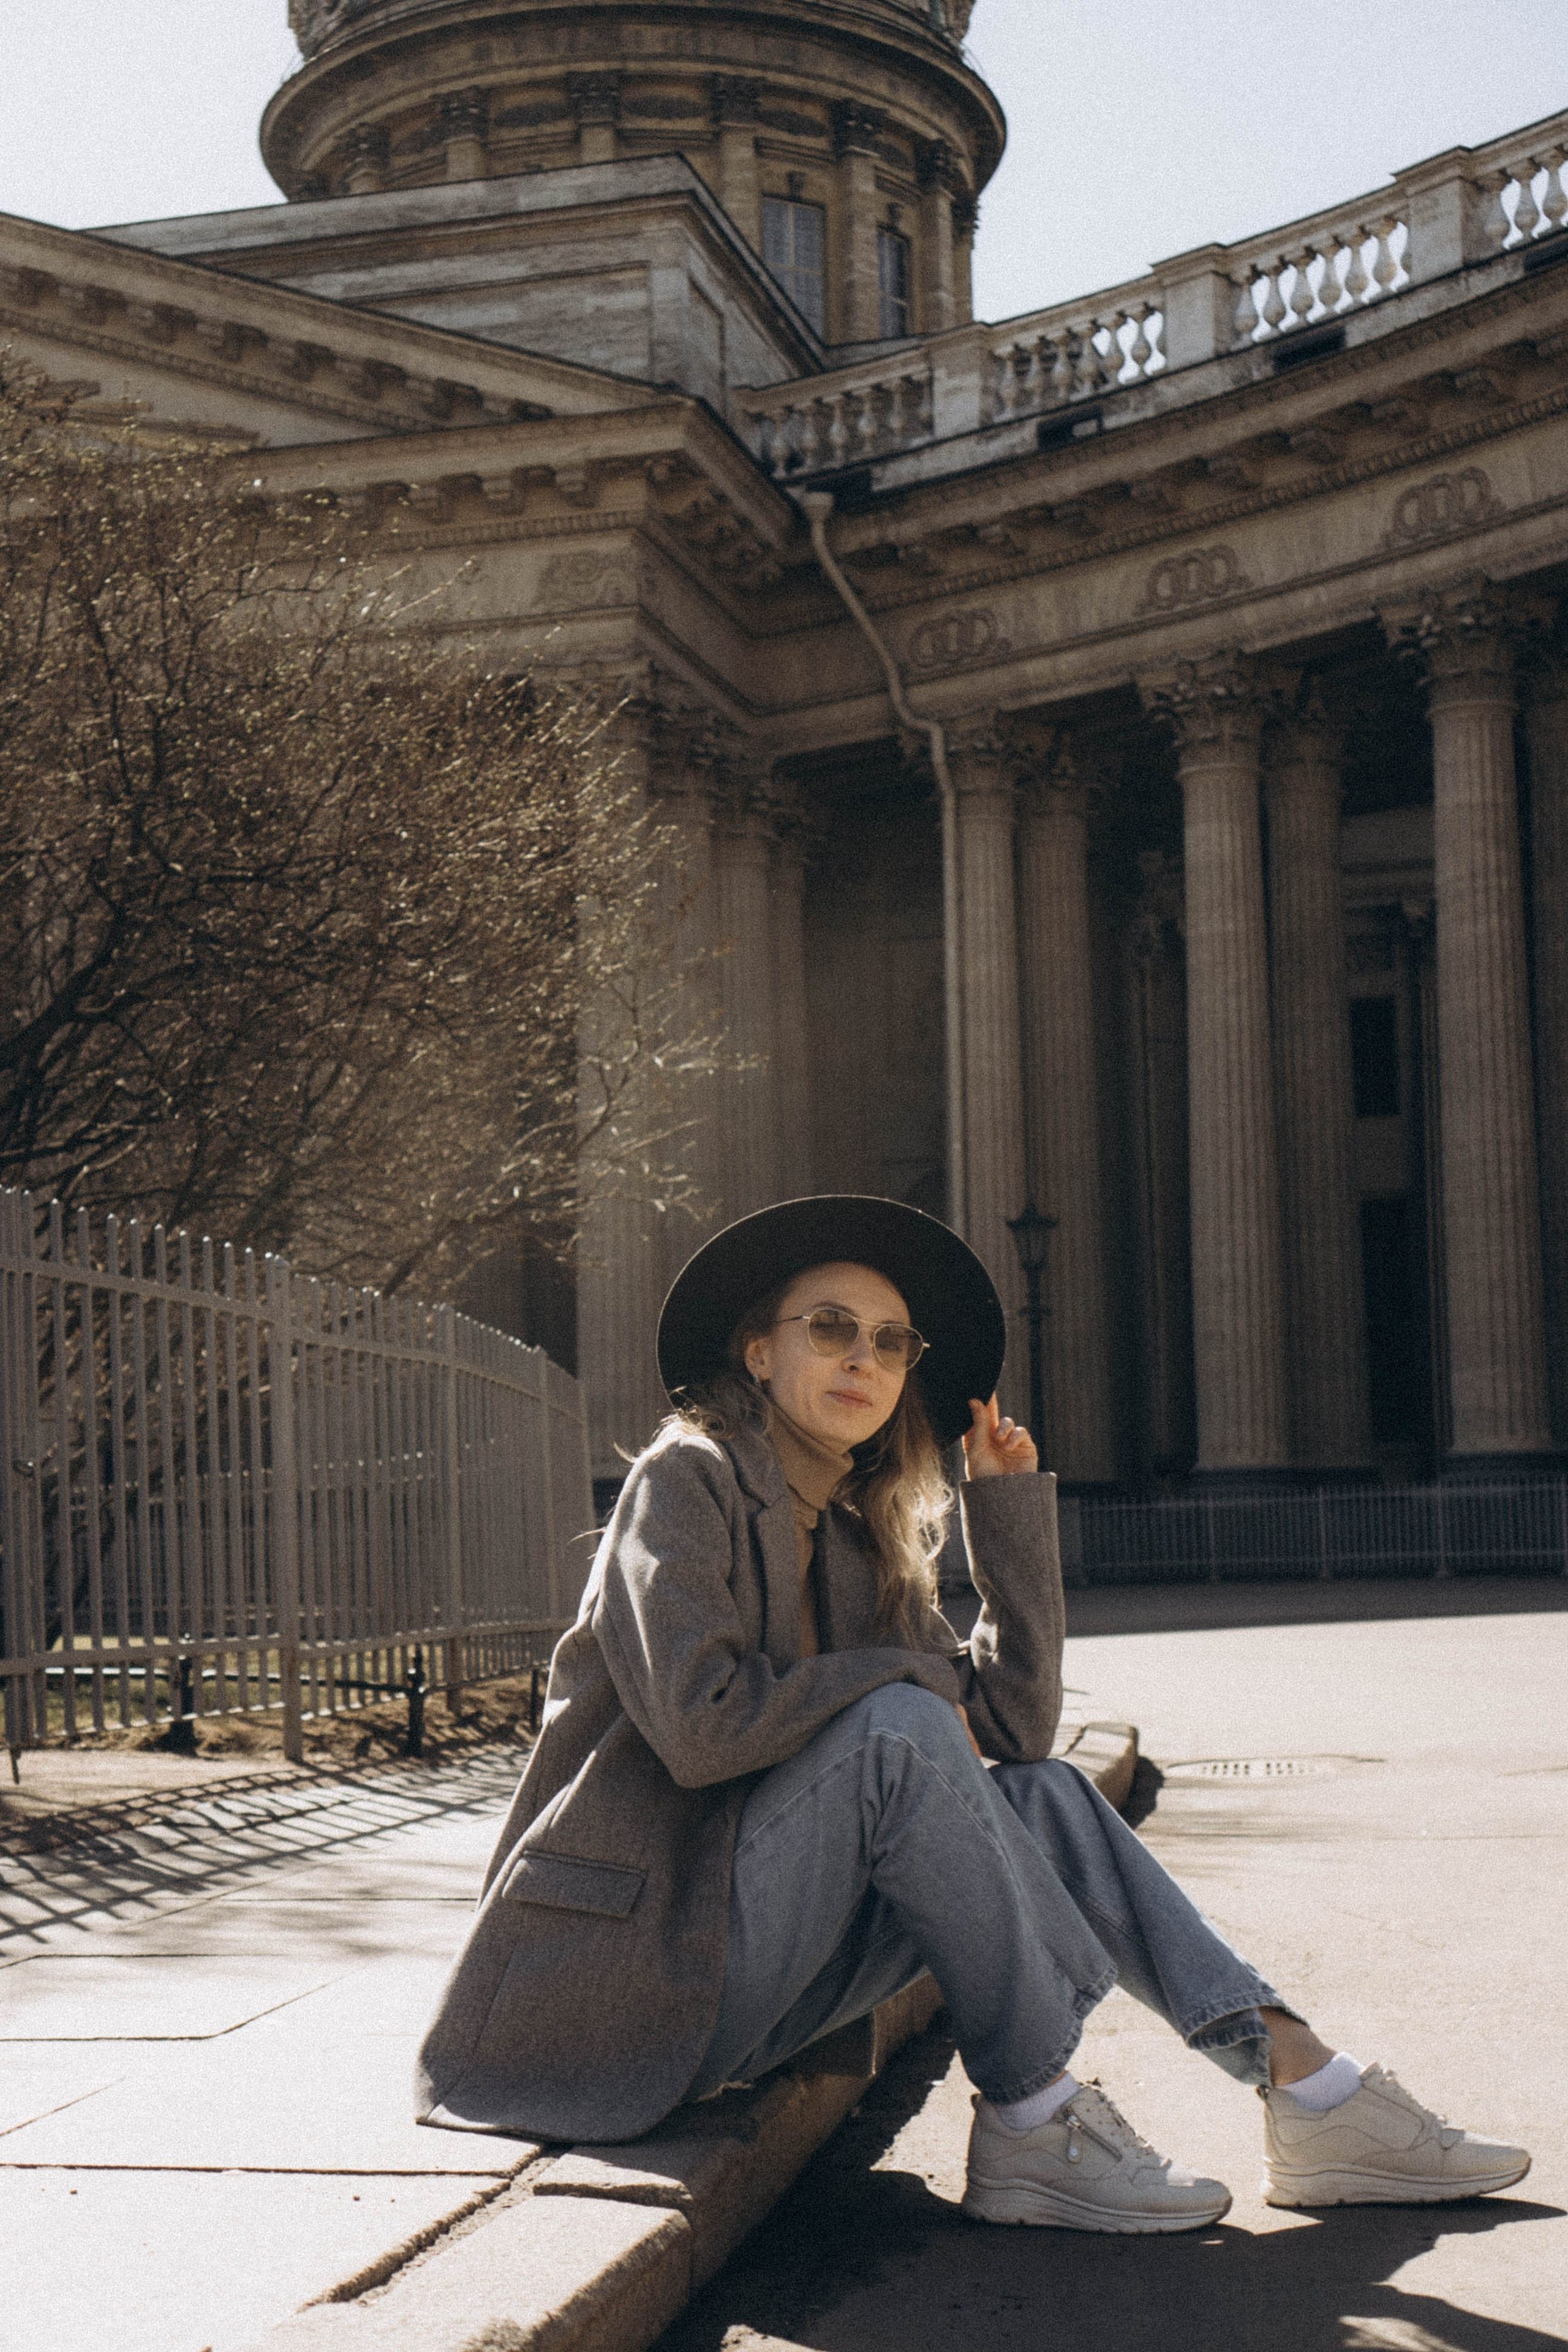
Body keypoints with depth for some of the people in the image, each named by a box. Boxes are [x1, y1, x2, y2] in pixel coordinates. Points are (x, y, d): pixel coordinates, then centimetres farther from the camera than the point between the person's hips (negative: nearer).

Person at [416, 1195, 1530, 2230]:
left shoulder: (860, 1542, 14)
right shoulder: (688, 1481, -7)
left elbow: (1015, 1725, 4)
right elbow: (699, 1724, -21)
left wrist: (1012, 1510, 2)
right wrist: (910, 1677, -10)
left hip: (746, 1986, 7)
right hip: (635, 1970, -7)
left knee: (1042, 1798, -2)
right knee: (895, 1732, -25)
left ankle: (1310, 2087, -7)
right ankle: (1031, 2125, -17)